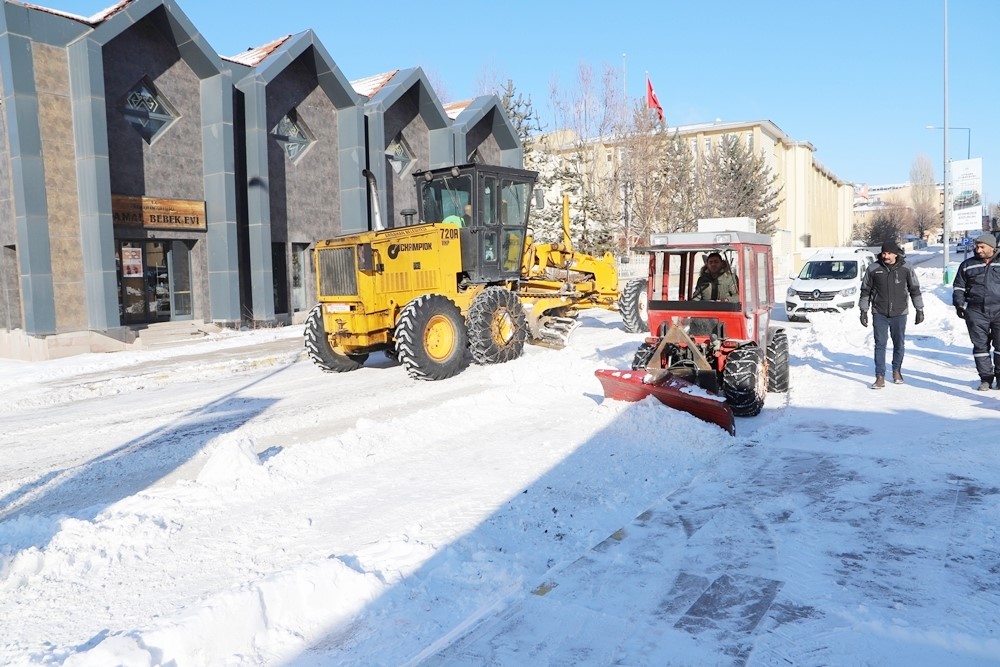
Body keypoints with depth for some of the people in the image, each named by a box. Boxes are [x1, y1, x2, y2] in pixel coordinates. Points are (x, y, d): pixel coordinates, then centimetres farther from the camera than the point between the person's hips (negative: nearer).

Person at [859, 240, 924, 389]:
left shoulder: (906, 269, -2)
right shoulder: (873, 268, -3)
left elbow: (915, 290, 6)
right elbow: (865, 291, 4)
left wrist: (920, 310, 5)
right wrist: (863, 311, 3)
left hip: (899, 313, 1)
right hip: (879, 314, -1)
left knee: (899, 344, 11)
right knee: (880, 344, -5)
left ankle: (897, 371, 30)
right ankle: (880, 377, -3)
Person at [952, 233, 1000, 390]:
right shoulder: (967, 265, 10)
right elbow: (959, 287, 15)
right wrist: (959, 304, 2)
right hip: (976, 312, 1)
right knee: (980, 345, 2)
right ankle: (986, 378, 10)